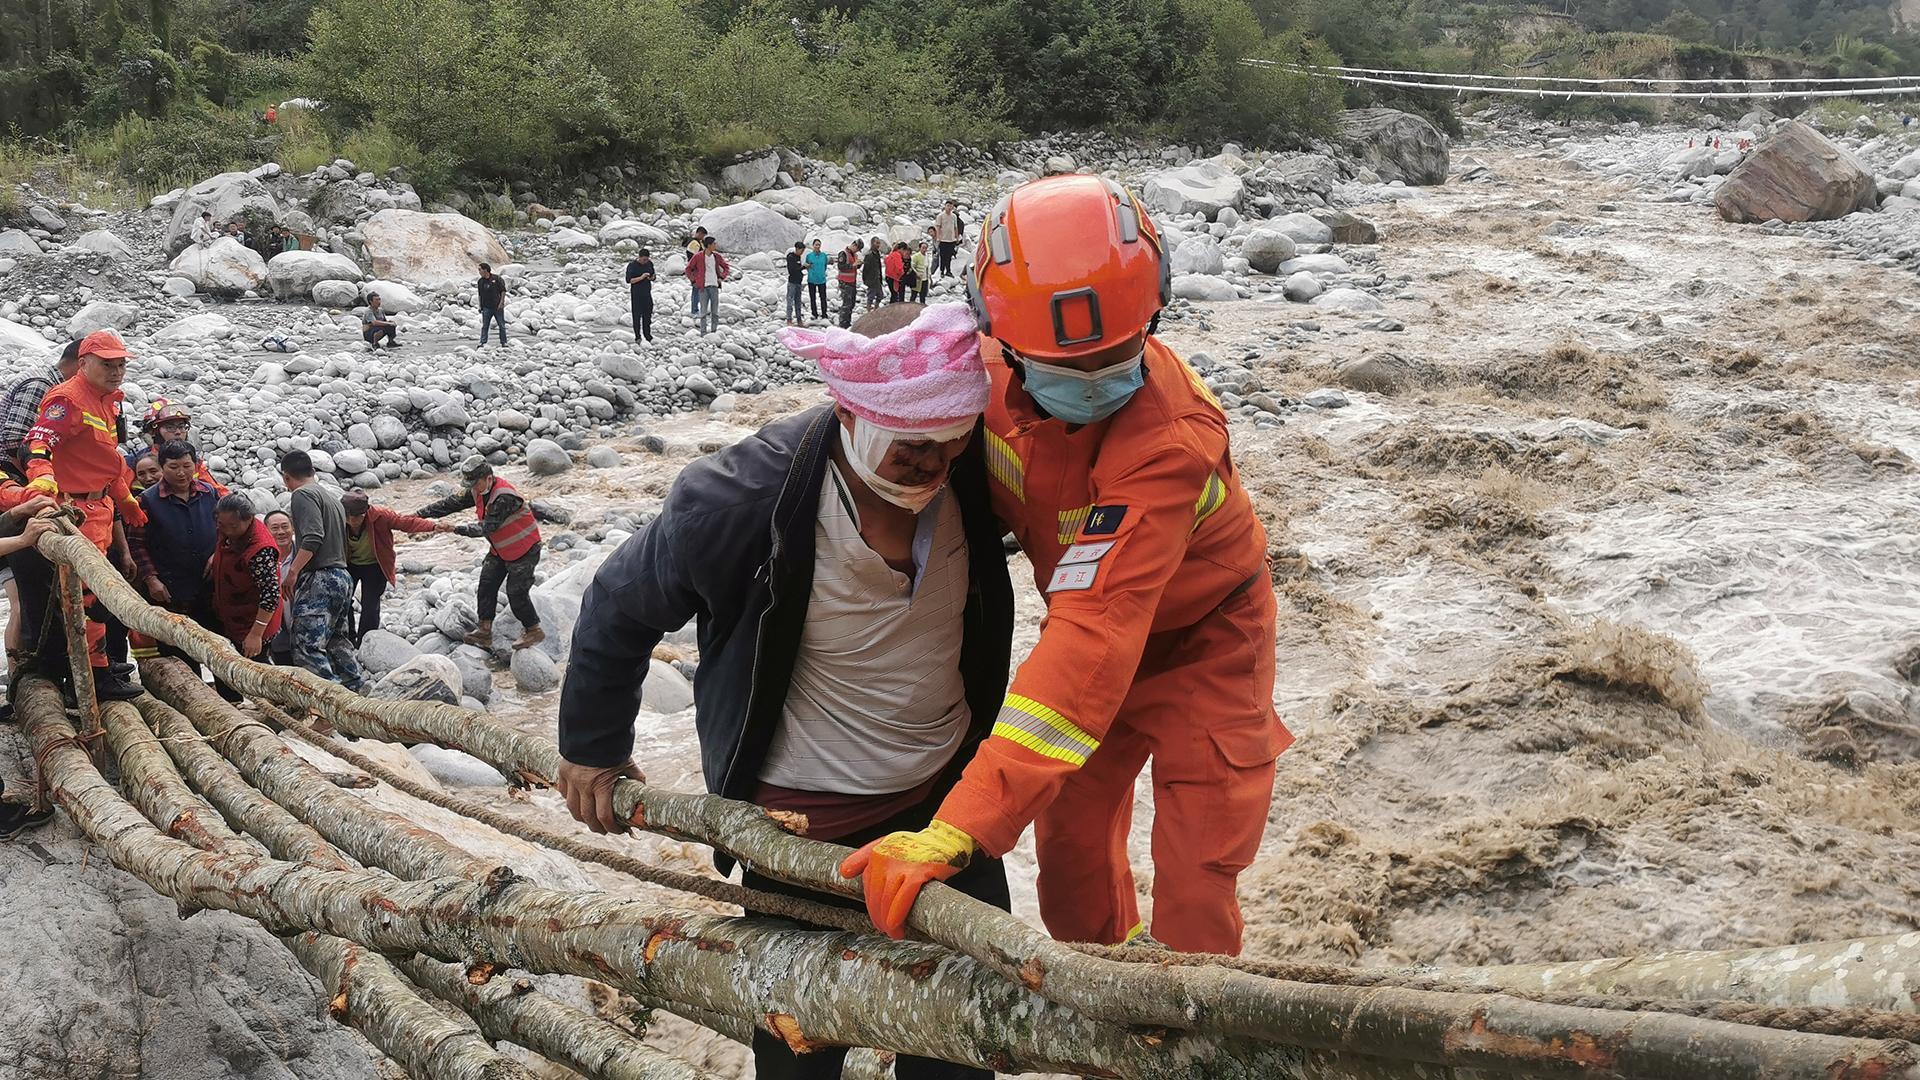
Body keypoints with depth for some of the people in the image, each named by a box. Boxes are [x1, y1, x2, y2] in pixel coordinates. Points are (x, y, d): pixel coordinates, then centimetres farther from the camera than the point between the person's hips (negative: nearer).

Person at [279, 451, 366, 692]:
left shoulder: (303, 494, -6)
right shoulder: (332, 497, 22)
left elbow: (313, 537, -19)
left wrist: (292, 572, -18)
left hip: (319, 579, -10)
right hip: (343, 576, 10)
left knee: (307, 647, -13)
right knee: (338, 642, 18)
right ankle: (357, 691, 18)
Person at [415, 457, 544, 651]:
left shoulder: (504, 497, -32)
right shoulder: (478, 491, -4)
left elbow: (487, 527, -33)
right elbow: (452, 503, -1)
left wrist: (455, 529, -35)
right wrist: (420, 515, -6)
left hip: (524, 549, -9)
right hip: (500, 550, 9)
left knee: (516, 592, -7)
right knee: (487, 584, 2)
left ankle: (534, 631, 10)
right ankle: (484, 631, 6)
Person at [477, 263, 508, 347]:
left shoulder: (496, 278, -5)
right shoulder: (480, 282, 6)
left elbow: (503, 290, -3)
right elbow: (480, 295, 12)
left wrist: (501, 302, -10)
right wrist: (480, 306, 7)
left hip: (498, 307, -2)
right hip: (486, 307, 3)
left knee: (502, 325, 4)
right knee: (484, 326, 0)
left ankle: (504, 342, 13)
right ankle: (483, 342, 2)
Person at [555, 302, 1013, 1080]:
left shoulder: (969, 471, -17)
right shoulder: (739, 498, -28)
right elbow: (620, 610, -9)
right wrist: (592, 747, 4)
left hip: (948, 787, 4)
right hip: (804, 820, -4)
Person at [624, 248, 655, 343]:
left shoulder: (650, 264, 5)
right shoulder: (632, 265, -10)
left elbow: (653, 276, 15)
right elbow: (629, 280, -14)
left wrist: (651, 278, -9)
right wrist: (641, 278, -24)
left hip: (647, 293, 4)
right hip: (636, 293, -4)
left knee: (648, 314, 6)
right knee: (637, 315, -2)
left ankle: (647, 335, 17)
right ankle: (637, 336, 5)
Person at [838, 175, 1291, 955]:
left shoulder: (1169, 444, -41)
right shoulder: (990, 366, -24)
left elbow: (1094, 639, -49)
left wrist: (959, 830, -54)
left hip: (1199, 634, -5)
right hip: (1089, 614, 5)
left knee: (1193, 882, -6)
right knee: (1067, 833, 13)